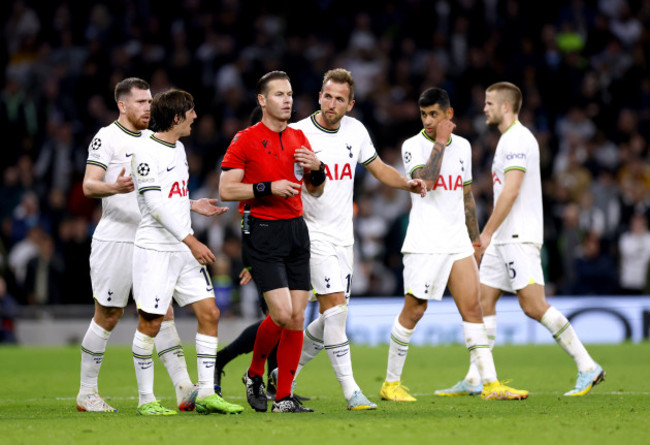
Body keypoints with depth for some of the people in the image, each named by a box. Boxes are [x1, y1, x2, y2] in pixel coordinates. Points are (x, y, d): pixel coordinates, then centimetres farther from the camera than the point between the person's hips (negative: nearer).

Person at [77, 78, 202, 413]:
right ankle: (86, 394, 11)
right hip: (115, 241, -6)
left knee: (163, 313, -2)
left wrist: (193, 205, 15)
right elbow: (88, 185, -15)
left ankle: (184, 390, -8)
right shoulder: (107, 138, -6)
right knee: (108, 315, 0)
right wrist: (115, 187, -35)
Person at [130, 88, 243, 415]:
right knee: (150, 323, -4)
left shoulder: (177, 148, 15)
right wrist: (191, 241, -20)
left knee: (209, 313, 1)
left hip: (184, 250, 9)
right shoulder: (146, 152, -13)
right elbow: (156, 204, -18)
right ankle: (146, 399, 6)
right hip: (155, 250, -9)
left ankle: (206, 394, 4)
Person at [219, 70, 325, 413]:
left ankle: (284, 398, 6)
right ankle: (254, 374, 10)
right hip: (262, 232, -6)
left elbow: (315, 190, 22)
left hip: (296, 230, 6)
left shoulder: (299, 138, 14)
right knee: (281, 313, -16)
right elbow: (226, 190, -9)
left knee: (297, 317, 0)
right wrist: (268, 188, -18)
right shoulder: (246, 140, -4)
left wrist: (317, 169, 1)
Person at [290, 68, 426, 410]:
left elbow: (378, 168, 17)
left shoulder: (355, 130, 6)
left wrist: (408, 184, 1)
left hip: (343, 237, 7)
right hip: (313, 233, -6)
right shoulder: (299, 134, -11)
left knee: (333, 317, 8)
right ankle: (351, 391, -15)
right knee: (335, 307, -16)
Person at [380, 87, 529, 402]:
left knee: (472, 308, -3)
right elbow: (425, 180, -22)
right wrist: (440, 141, -16)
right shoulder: (413, 146, -4)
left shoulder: (462, 146, 14)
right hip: (424, 243, -5)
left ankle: (491, 384, -6)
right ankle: (391, 383, 9)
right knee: (414, 311, -3)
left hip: (458, 242, 5)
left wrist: (475, 239, 21)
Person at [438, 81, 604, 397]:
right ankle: (475, 380, 7)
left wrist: (487, 232, -19)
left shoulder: (517, 139, -13)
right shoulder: (511, 139, 19)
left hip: (519, 238, -11)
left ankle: (587, 368, -11)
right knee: (484, 300, 7)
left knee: (533, 306, -14)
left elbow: (511, 191, -21)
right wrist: (490, 235, 22)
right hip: (504, 239, 11)